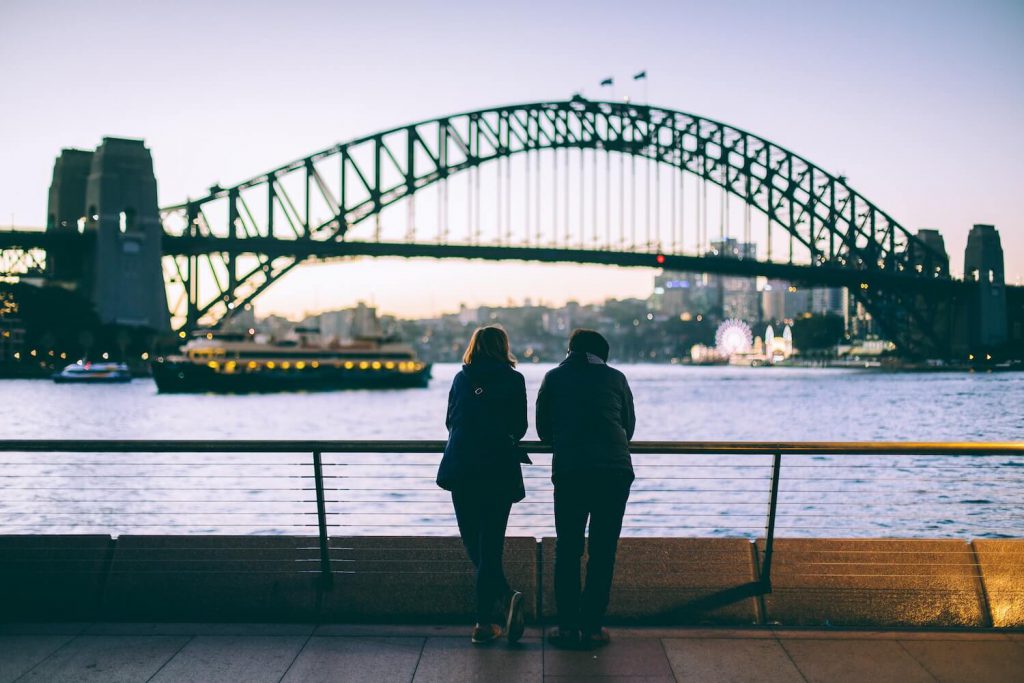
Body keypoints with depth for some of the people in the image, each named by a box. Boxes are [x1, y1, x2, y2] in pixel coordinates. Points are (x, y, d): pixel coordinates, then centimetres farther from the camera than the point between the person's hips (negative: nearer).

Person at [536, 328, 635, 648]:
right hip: (616, 471, 1)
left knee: (567, 550, 8)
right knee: (603, 550, 7)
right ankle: (592, 627, 8)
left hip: (570, 472, 0)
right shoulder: (616, 378, 12)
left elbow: (543, 430, 17)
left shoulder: (554, 377, 11)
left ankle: (568, 627, 8)